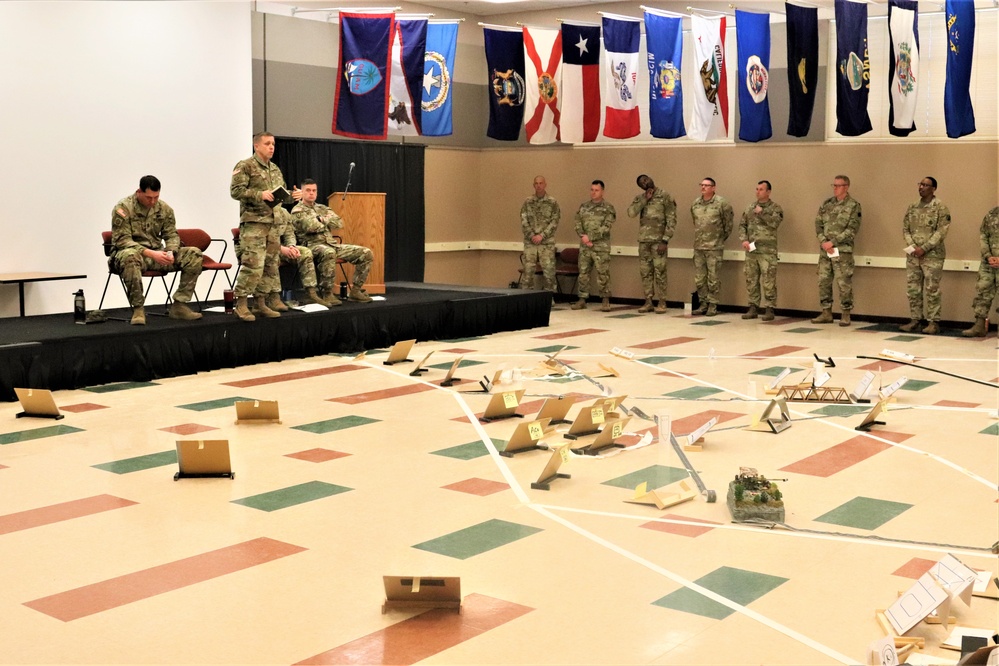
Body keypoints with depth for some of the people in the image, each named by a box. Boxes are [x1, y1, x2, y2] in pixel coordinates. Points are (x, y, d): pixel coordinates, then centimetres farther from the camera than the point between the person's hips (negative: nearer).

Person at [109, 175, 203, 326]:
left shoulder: (164, 209, 6)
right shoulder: (123, 208, -10)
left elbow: (171, 235, 11)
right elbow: (122, 240, -16)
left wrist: (170, 252, -14)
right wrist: (150, 253, -27)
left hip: (157, 255, 5)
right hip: (134, 252, -5)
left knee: (194, 254, -12)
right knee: (130, 256, -43)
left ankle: (179, 305, -12)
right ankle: (137, 309, -30)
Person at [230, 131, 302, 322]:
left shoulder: (275, 170, 19)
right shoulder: (245, 166, -4)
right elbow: (235, 191, -12)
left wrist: (294, 195, 2)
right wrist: (259, 194, -22)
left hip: (273, 223, 8)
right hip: (253, 222, -8)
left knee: (271, 265, 8)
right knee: (253, 265, -14)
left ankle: (261, 303, 16)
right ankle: (241, 304, -6)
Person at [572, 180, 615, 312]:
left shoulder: (608, 208, -1)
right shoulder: (583, 207, 13)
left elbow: (606, 227, -10)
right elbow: (578, 224, 7)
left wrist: (590, 237, -15)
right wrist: (583, 237, -10)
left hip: (601, 246, -4)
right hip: (584, 246, 4)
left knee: (603, 274, -5)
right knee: (583, 273, 6)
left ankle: (605, 300, 1)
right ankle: (582, 299, 13)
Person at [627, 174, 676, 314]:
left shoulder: (665, 196, -4)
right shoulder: (640, 198, 10)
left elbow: (671, 220, -8)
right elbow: (631, 213, -7)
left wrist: (665, 240, -14)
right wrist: (645, 199, -11)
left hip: (658, 240, -5)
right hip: (643, 240, 5)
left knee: (659, 271, -4)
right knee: (645, 271, 6)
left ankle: (662, 303, 3)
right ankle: (648, 302, 14)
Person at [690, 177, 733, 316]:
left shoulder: (722, 203, -8)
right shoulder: (695, 204, 9)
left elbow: (728, 222, 0)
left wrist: (723, 237, 8)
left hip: (715, 247, -5)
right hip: (698, 247, 5)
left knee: (713, 278, -2)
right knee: (699, 278, 8)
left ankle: (713, 305, 6)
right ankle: (703, 303, 19)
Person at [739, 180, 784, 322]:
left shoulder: (775, 207, 0)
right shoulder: (750, 208, 14)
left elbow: (775, 223, -16)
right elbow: (742, 225, 12)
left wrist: (761, 213, -13)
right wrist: (744, 240, -2)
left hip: (767, 251, -5)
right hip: (751, 250, 5)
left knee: (768, 281, -6)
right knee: (751, 280, 8)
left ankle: (769, 309, -1)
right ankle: (753, 308, 16)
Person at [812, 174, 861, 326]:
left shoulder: (853, 205, -4)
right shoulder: (826, 203, 11)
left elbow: (852, 229, -11)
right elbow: (818, 224, 9)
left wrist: (833, 242, -15)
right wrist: (823, 242, -8)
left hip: (843, 251, -5)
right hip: (825, 250, 5)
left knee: (844, 283, -3)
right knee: (823, 281, 7)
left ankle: (845, 315, 6)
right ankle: (826, 313, 16)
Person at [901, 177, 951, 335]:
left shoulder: (940, 207, -5)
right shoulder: (912, 207, 12)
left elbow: (941, 232, -11)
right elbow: (905, 229, 11)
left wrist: (923, 248, -16)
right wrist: (912, 246, -7)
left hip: (932, 255, -5)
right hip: (913, 255, 5)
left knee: (932, 290, -3)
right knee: (912, 289, 6)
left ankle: (933, 322, 2)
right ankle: (914, 320, 14)